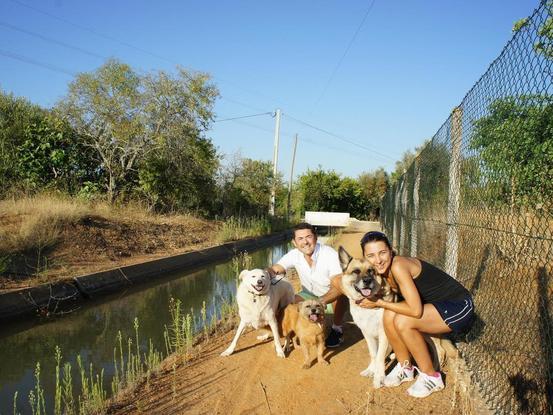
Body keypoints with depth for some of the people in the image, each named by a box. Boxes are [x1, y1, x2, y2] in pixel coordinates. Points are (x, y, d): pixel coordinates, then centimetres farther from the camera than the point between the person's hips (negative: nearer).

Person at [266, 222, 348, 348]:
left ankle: (337, 329, -9)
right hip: (309, 294, 4)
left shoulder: (330, 254, -31)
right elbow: (273, 269, -18)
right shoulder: (294, 255, -17)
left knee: (340, 294, -37)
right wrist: (269, 273, -43)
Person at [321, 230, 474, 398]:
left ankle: (431, 377, -2)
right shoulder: (383, 270, -4)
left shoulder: (398, 266, -28)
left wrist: (379, 303, -20)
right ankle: (405, 367, 11)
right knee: (389, 315, -10)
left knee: (403, 322, -24)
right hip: (437, 304, 7)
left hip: (459, 307, -7)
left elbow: (416, 311, -31)